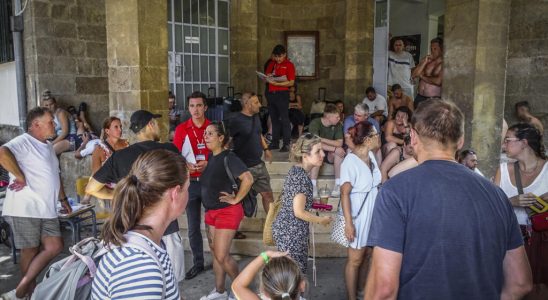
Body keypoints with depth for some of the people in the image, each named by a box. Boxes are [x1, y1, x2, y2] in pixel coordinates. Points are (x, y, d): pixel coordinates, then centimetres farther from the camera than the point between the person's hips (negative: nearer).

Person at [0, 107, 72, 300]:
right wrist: (21, 177, -23)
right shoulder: (24, 141, -9)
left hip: (47, 210, 8)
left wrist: (63, 199, 27)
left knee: (55, 247, 2)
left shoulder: (49, 146, 19)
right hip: (25, 209, -8)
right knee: (31, 251, 2)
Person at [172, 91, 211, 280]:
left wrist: (208, 164, -14)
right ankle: (198, 263, 21)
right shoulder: (181, 129, 2)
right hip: (190, 182, 1)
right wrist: (187, 166, -17)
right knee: (193, 226, 8)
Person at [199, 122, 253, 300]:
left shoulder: (228, 158, -18)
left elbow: (248, 179, -27)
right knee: (215, 253, 14)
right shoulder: (210, 157, 6)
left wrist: (236, 199, -20)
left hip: (227, 211, -8)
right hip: (211, 211, 8)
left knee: (222, 255, -4)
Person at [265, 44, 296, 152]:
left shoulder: (289, 65, -3)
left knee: (284, 119, -6)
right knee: (274, 119, 10)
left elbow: (291, 82, -10)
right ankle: (275, 142, 17)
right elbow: (266, 77, 20)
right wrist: (268, 78, -4)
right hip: (271, 93, 6)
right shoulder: (271, 64, 14)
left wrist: (276, 83, -19)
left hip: (282, 94, -6)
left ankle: (286, 144, -2)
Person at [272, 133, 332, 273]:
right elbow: (299, 212, -21)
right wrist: (321, 220, -8)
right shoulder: (302, 177, -21)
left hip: (285, 228, 9)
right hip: (292, 233, -9)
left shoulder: (295, 170, 7)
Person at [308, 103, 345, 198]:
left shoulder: (338, 125, -6)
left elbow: (339, 143, -15)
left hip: (330, 154, 3)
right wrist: (334, 148, -35)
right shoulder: (315, 123, -18)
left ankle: (338, 185, -27)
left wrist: (322, 139, -28)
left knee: (340, 152, -28)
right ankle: (313, 186, -36)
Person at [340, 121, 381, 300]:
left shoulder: (371, 156, 2)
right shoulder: (350, 161, -21)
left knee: (367, 255, 19)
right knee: (355, 259, 5)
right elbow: (345, 193, -21)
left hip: (373, 214, 7)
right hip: (359, 216, -7)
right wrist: (348, 223, -23)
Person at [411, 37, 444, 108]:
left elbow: (438, 81, -19)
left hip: (434, 99, -5)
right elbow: (413, 75, 4)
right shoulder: (426, 60, 10)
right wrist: (424, 62, -6)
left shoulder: (443, 64, -7)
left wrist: (422, 77, -3)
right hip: (420, 98, 5)